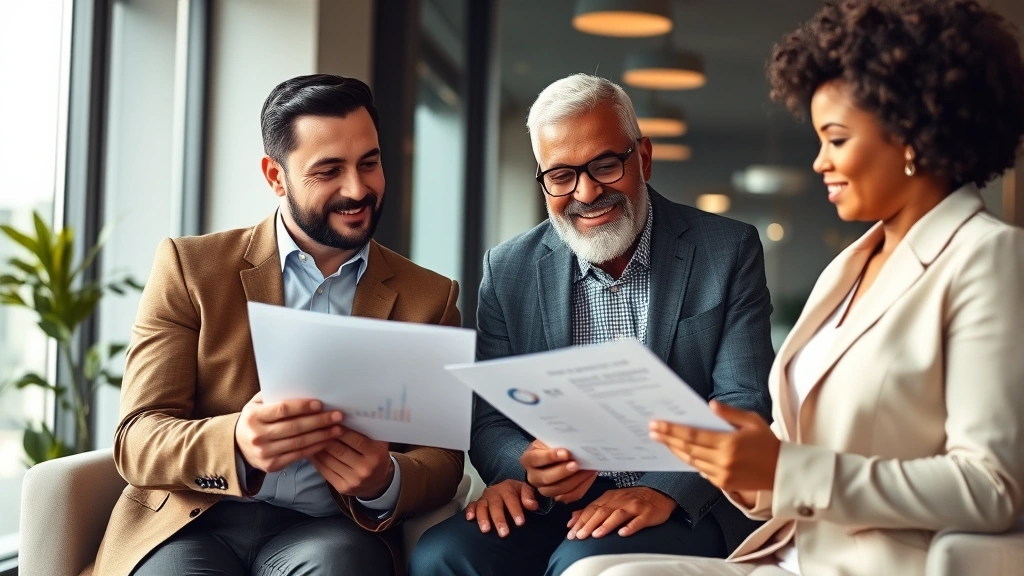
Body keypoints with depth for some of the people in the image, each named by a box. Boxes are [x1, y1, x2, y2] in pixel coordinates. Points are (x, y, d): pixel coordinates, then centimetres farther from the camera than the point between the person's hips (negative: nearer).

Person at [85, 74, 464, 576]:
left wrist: (385, 483, -18)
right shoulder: (189, 267, 7)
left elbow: (442, 460, 8)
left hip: (329, 531, 0)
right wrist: (237, 444, -24)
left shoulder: (429, 298, 11)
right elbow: (137, 440, 0)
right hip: (193, 523, 0)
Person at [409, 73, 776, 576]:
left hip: (686, 510, -3)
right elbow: (489, 418, 7)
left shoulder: (729, 252, 1)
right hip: (549, 508, 3)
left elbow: (742, 405, -5)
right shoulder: (509, 270, 9)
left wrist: (666, 491, -23)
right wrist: (523, 466, -18)